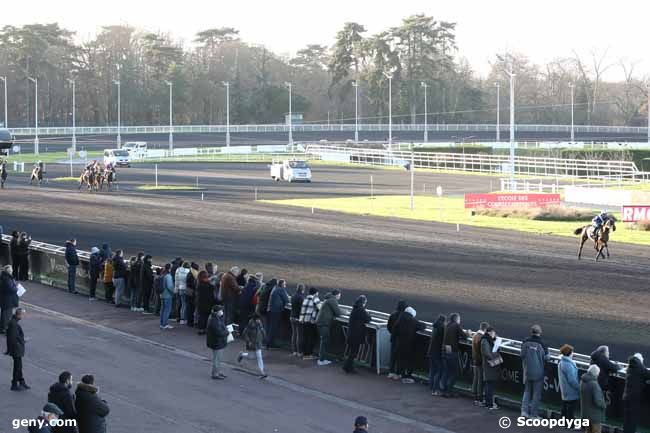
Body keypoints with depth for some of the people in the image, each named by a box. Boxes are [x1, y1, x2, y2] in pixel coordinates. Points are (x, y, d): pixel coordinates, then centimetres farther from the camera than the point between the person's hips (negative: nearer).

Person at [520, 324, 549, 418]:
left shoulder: (525, 342, -5)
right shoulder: (541, 344, -15)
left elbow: (521, 355, 0)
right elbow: (546, 357, -8)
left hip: (527, 371, 3)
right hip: (538, 372, -3)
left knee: (527, 391, 17)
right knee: (536, 393, 6)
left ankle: (524, 410, 6)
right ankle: (533, 414, 9)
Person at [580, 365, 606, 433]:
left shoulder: (583, 381, -1)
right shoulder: (594, 384, -26)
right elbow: (597, 401, -26)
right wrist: (604, 405, -7)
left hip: (585, 412, 8)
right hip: (595, 414, -8)